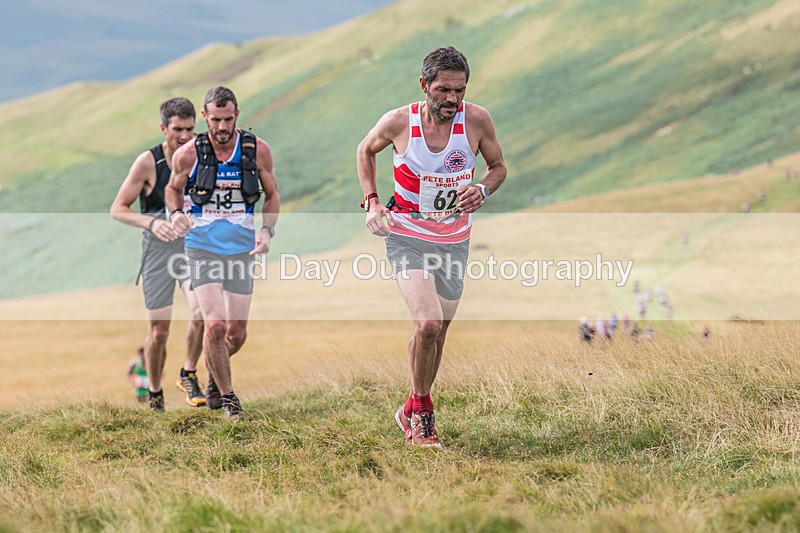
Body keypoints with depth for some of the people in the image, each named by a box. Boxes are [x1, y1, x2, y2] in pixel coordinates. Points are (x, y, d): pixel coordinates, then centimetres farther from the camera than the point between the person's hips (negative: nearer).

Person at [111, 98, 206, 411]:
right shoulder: (148, 163, -10)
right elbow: (117, 210, -8)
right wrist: (151, 222, -24)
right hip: (158, 248, -2)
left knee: (201, 312, -22)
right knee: (158, 331, 2)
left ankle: (188, 375, 0)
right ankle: (154, 394, 23)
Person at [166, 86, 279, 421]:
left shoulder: (258, 151, -5)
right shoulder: (188, 155, -8)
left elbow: (272, 195, 9)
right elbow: (173, 188, 11)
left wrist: (267, 230, -6)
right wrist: (176, 213, -10)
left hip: (241, 249, 2)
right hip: (202, 248, -2)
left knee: (237, 333, 6)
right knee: (215, 324, -17)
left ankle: (216, 374, 39)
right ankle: (227, 396, 2)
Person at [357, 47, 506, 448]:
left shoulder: (476, 120, -11)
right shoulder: (399, 122, -14)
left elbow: (498, 167, 6)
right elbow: (366, 151, 7)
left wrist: (481, 190, -15)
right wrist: (372, 201, -4)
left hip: (454, 241, 3)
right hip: (407, 237, -3)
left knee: (437, 331, 12)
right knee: (428, 323, -21)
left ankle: (412, 412, 34)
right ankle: (422, 410, 0)